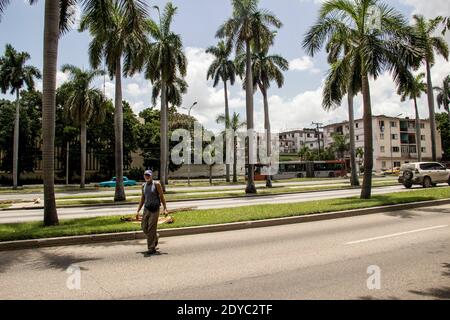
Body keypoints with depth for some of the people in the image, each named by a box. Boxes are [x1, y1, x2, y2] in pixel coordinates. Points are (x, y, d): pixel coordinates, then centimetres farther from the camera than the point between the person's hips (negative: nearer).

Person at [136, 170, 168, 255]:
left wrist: (165, 208, -12)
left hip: (154, 209, -5)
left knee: (151, 229, -6)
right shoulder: (143, 186, 10)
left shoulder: (156, 184, -5)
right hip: (146, 209, 5)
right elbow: (142, 199, 17)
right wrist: (138, 211, 13)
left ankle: (152, 248, 4)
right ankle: (155, 238, 34)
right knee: (144, 228, 6)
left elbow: (162, 197, -4)